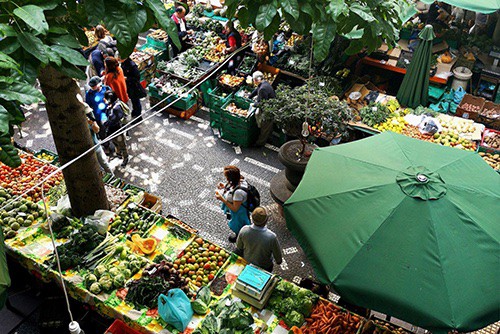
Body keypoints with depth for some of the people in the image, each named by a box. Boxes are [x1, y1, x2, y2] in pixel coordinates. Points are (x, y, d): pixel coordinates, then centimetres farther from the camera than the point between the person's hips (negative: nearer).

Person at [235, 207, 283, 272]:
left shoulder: (244, 230, -30)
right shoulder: (271, 237, -39)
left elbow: (239, 248, -9)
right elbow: (277, 254, -19)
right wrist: (279, 261, 5)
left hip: (247, 264, 3)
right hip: (265, 267, -2)